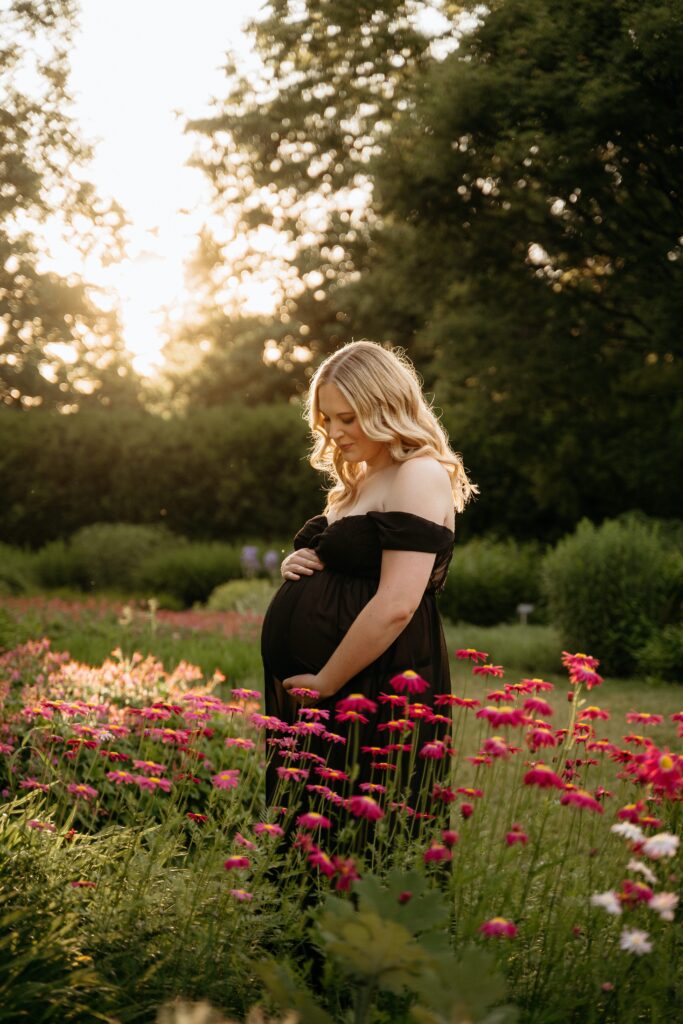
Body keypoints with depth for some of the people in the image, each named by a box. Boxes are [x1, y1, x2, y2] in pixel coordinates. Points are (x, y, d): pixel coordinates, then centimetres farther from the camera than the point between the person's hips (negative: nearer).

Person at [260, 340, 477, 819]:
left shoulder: (420, 476, -11)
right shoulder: (357, 480, 18)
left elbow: (396, 604, -21)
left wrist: (324, 684, -16)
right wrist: (296, 566, 8)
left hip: (375, 691, -9)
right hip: (304, 692, 9)